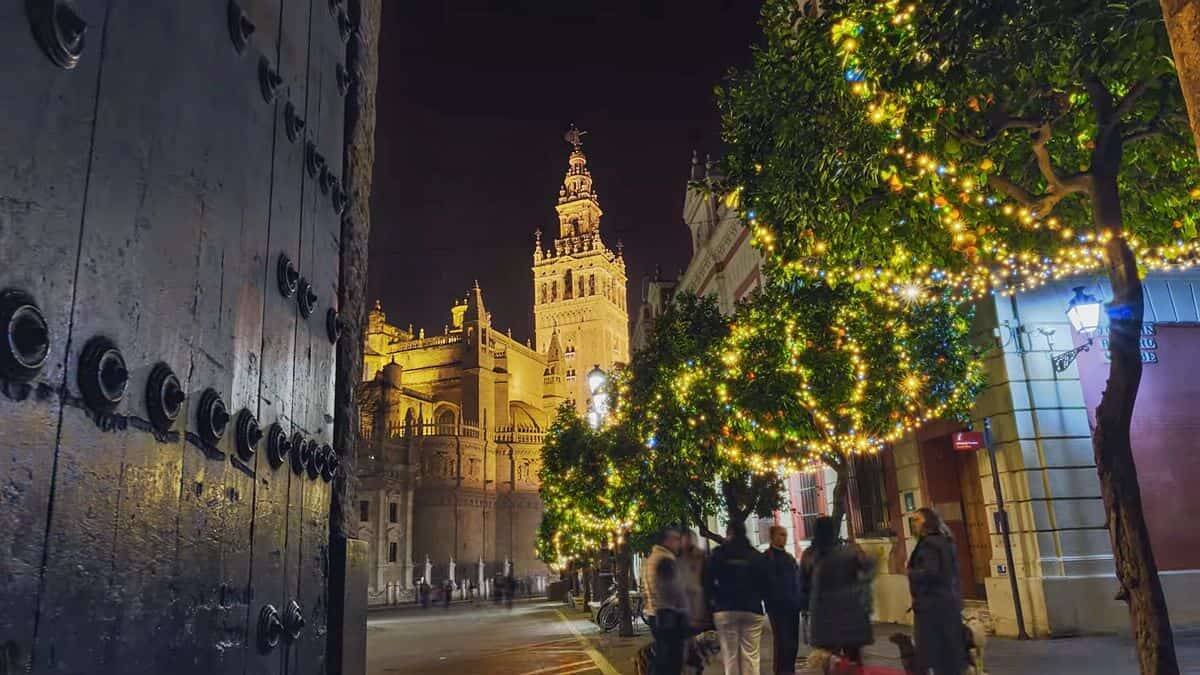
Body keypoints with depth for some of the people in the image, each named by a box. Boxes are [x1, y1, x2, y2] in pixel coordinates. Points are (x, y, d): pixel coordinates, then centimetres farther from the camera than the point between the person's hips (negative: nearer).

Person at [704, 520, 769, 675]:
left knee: (730, 656, 3)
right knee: (751, 655, 2)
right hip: (752, 609, 1)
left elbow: (708, 581, -5)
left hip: (725, 610, -1)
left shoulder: (718, 554, 0)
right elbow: (765, 584, 5)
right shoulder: (757, 556, 4)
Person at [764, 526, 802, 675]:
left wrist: (799, 601, 10)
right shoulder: (767, 557, -5)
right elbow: (769, 583, -12)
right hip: (778, 606, -7)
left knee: (793, 642, 9)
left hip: (792, 606, 7)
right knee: (782, 642, -9)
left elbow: (797, 581, 19)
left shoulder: (789, 557, 19)